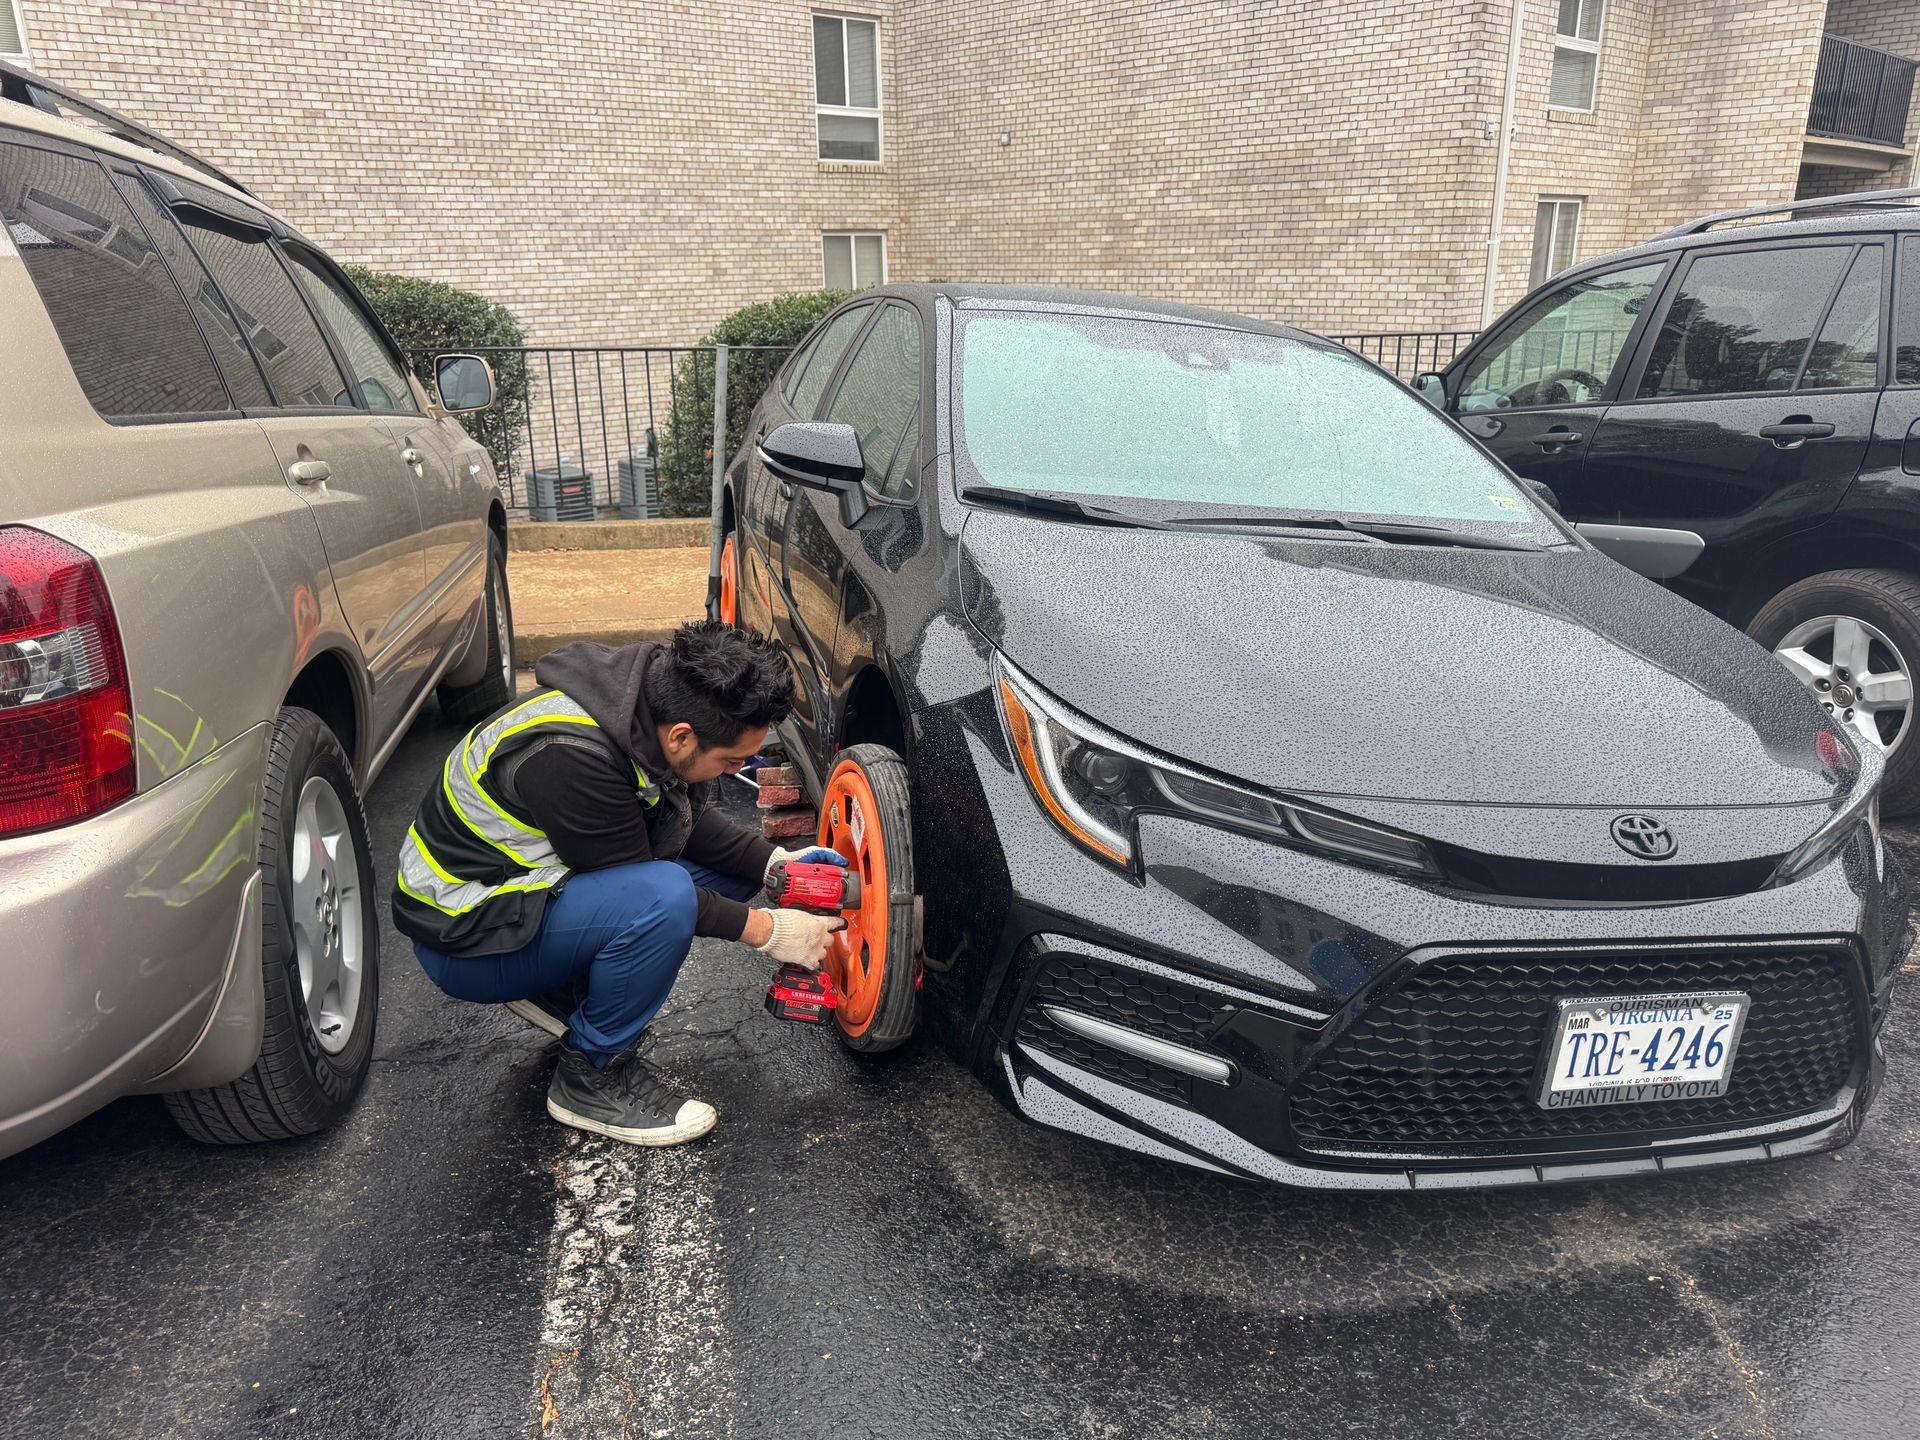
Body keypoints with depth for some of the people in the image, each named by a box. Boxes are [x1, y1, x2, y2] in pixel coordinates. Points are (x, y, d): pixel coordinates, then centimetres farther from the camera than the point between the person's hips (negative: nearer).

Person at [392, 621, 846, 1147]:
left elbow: (690, 815, 5)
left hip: (535, 876, 9)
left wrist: (775, 863, -8)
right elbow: (642, 887, -23)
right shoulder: (573, 754, -34)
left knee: (731, 864, 1)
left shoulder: (652, 698, -10)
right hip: (464, 935, -9)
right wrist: (766, 931, -19)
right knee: (663, 897, -33)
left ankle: (562, 993, 10)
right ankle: (589, 1076, -9)